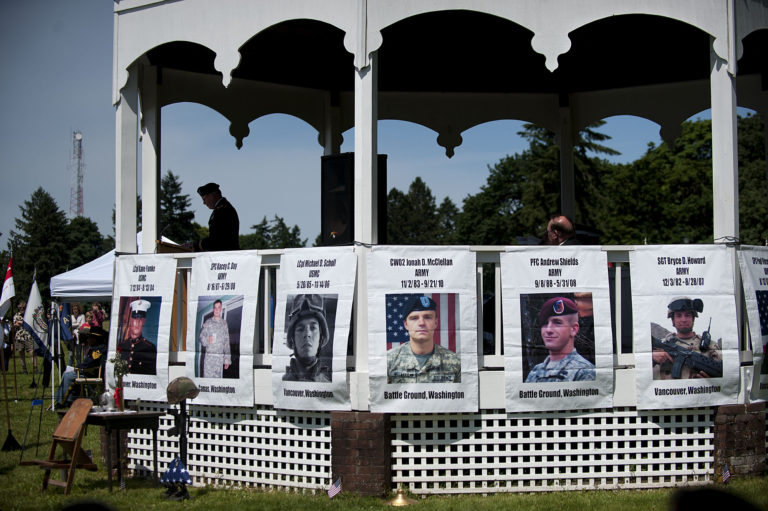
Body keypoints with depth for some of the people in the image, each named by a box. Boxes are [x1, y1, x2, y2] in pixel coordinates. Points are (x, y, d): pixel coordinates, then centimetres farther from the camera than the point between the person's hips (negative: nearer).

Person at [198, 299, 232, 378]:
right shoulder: (208, 322, 3)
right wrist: (207, 341, -21)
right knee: (207, 376, -6)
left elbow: (227, 341, 12)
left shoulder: (224, 323, 11)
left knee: (218, 377, 1)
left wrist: (227, 359, 9)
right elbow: (202, 338, 3)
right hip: (209, 356, -2)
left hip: (220, 357, 2)